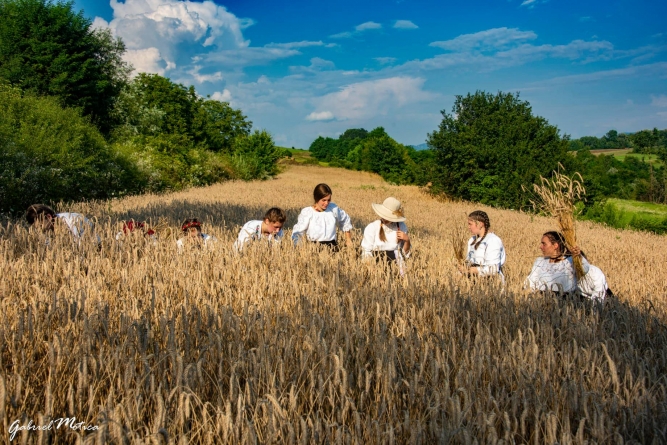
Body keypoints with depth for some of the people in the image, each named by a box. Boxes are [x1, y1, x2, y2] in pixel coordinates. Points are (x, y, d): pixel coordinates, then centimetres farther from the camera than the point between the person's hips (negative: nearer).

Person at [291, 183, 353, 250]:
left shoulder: (333, 208, 6)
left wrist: (348, 239, 26)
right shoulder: (307, 212, -3)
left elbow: (345, 220, 25)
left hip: (332, 247, 2)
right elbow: (297, 232, -1)